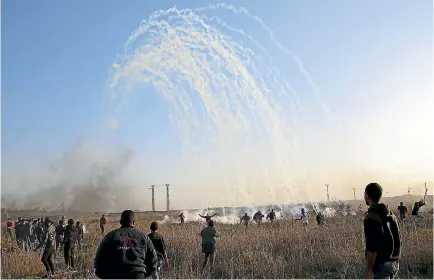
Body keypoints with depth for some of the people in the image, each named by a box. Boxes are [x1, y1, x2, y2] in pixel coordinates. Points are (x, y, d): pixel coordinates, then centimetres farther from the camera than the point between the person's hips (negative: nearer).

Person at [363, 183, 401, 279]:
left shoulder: (371, 217, -16)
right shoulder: (390, 215, 10)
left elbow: (372, 246, -21)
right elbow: (397, 239, 14)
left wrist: (368, 269, -17)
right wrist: (394, 261, 21)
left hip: (381, 265, -8)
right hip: (394, 263, 8)